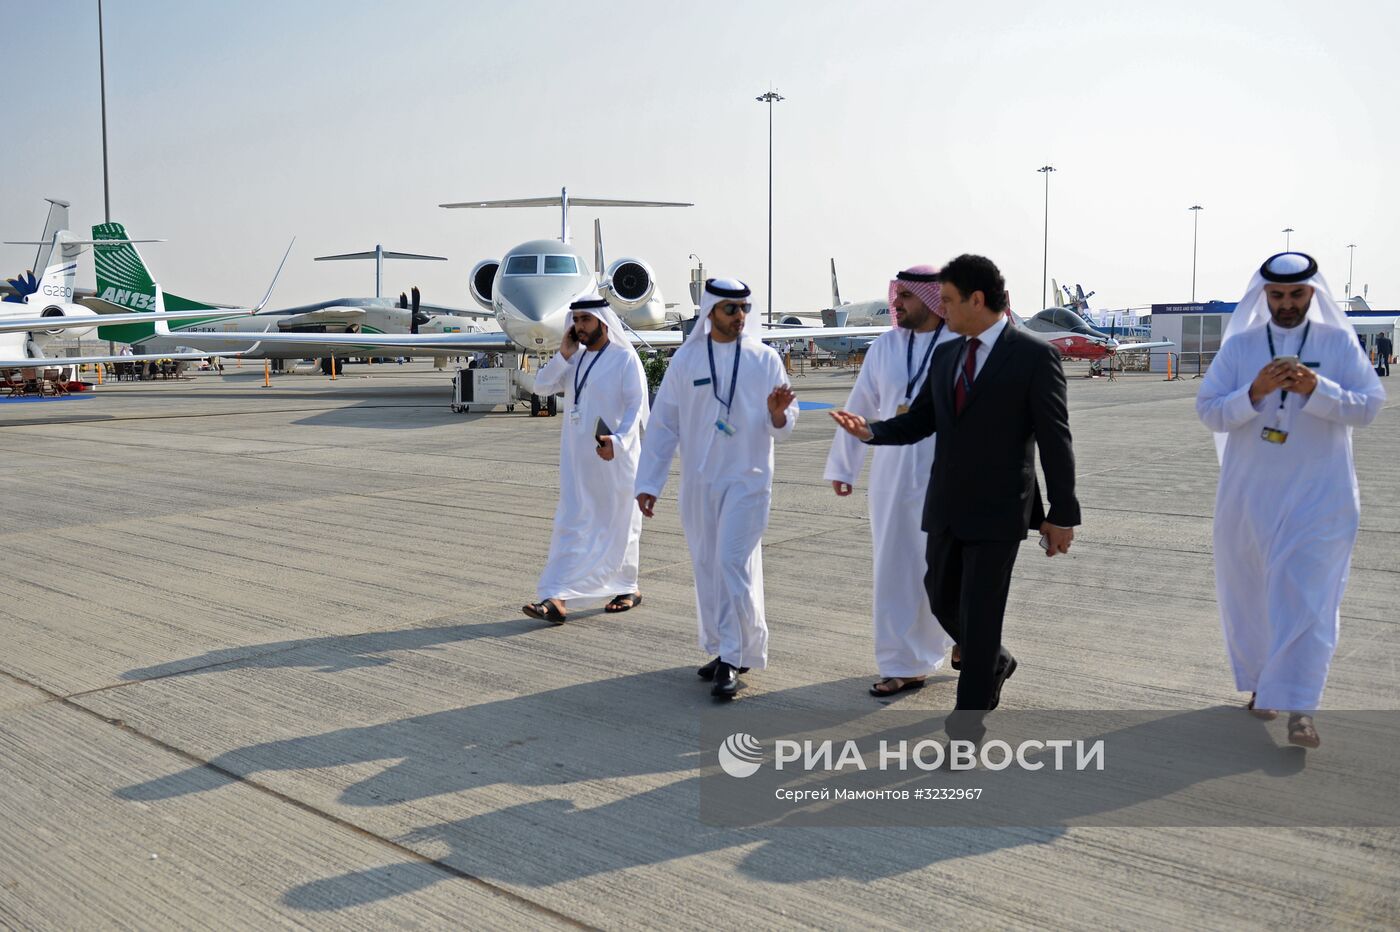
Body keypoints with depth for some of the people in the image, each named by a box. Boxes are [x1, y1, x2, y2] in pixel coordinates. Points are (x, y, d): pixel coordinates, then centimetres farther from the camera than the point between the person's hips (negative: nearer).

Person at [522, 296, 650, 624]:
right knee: (571, 525, 0)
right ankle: (556, 599, -3)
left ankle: (628, 589, 25)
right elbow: (542, 386, 5)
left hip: (613, 458, -5)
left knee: (618, 523, 8)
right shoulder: (574, 358, 11)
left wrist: (618, 440, -28)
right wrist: (563, 354, -5)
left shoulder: (625, 358, -7)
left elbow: (636, 406, -13)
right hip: (577, 457, 5)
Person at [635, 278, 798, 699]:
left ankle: (733, 659, -4)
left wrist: (776, 412, -19)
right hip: (698, 481, 3)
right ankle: (723, 649, 23)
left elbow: (782, 426, 5)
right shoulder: (686, 359, 4)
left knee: (733, 563, -11)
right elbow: (663, 423, 6)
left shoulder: (765, 359, 1)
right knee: (706, 565, 9)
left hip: (747, 478, -3)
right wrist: (648, 482, 3)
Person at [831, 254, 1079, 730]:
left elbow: (1055, 440, -8)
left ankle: (970, 713, 13)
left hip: (997, 511, -6)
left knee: (979, 615, -2)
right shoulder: (945, 356, 9)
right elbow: (917, 422, 11)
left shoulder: (1034, 356, -9)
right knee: (942, 600, 16)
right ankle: (994, 662, 43)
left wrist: (1062, 514, -8)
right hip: (946, 508, 7)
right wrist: (871, 431, -9)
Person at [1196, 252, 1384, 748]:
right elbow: (1208, 411, -3)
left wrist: (1316, 389, -23)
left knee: (1307, 598, -8)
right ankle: (1260, 684, 30)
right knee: (1248, 594, 12)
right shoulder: (1238, 346, 3)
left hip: (1319, 497, -2)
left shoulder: (1340, 343, 1)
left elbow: (1368, 405, -7)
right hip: (1248, 495, 2)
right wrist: (1254, 392, -19)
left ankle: (1298, 708, -7)